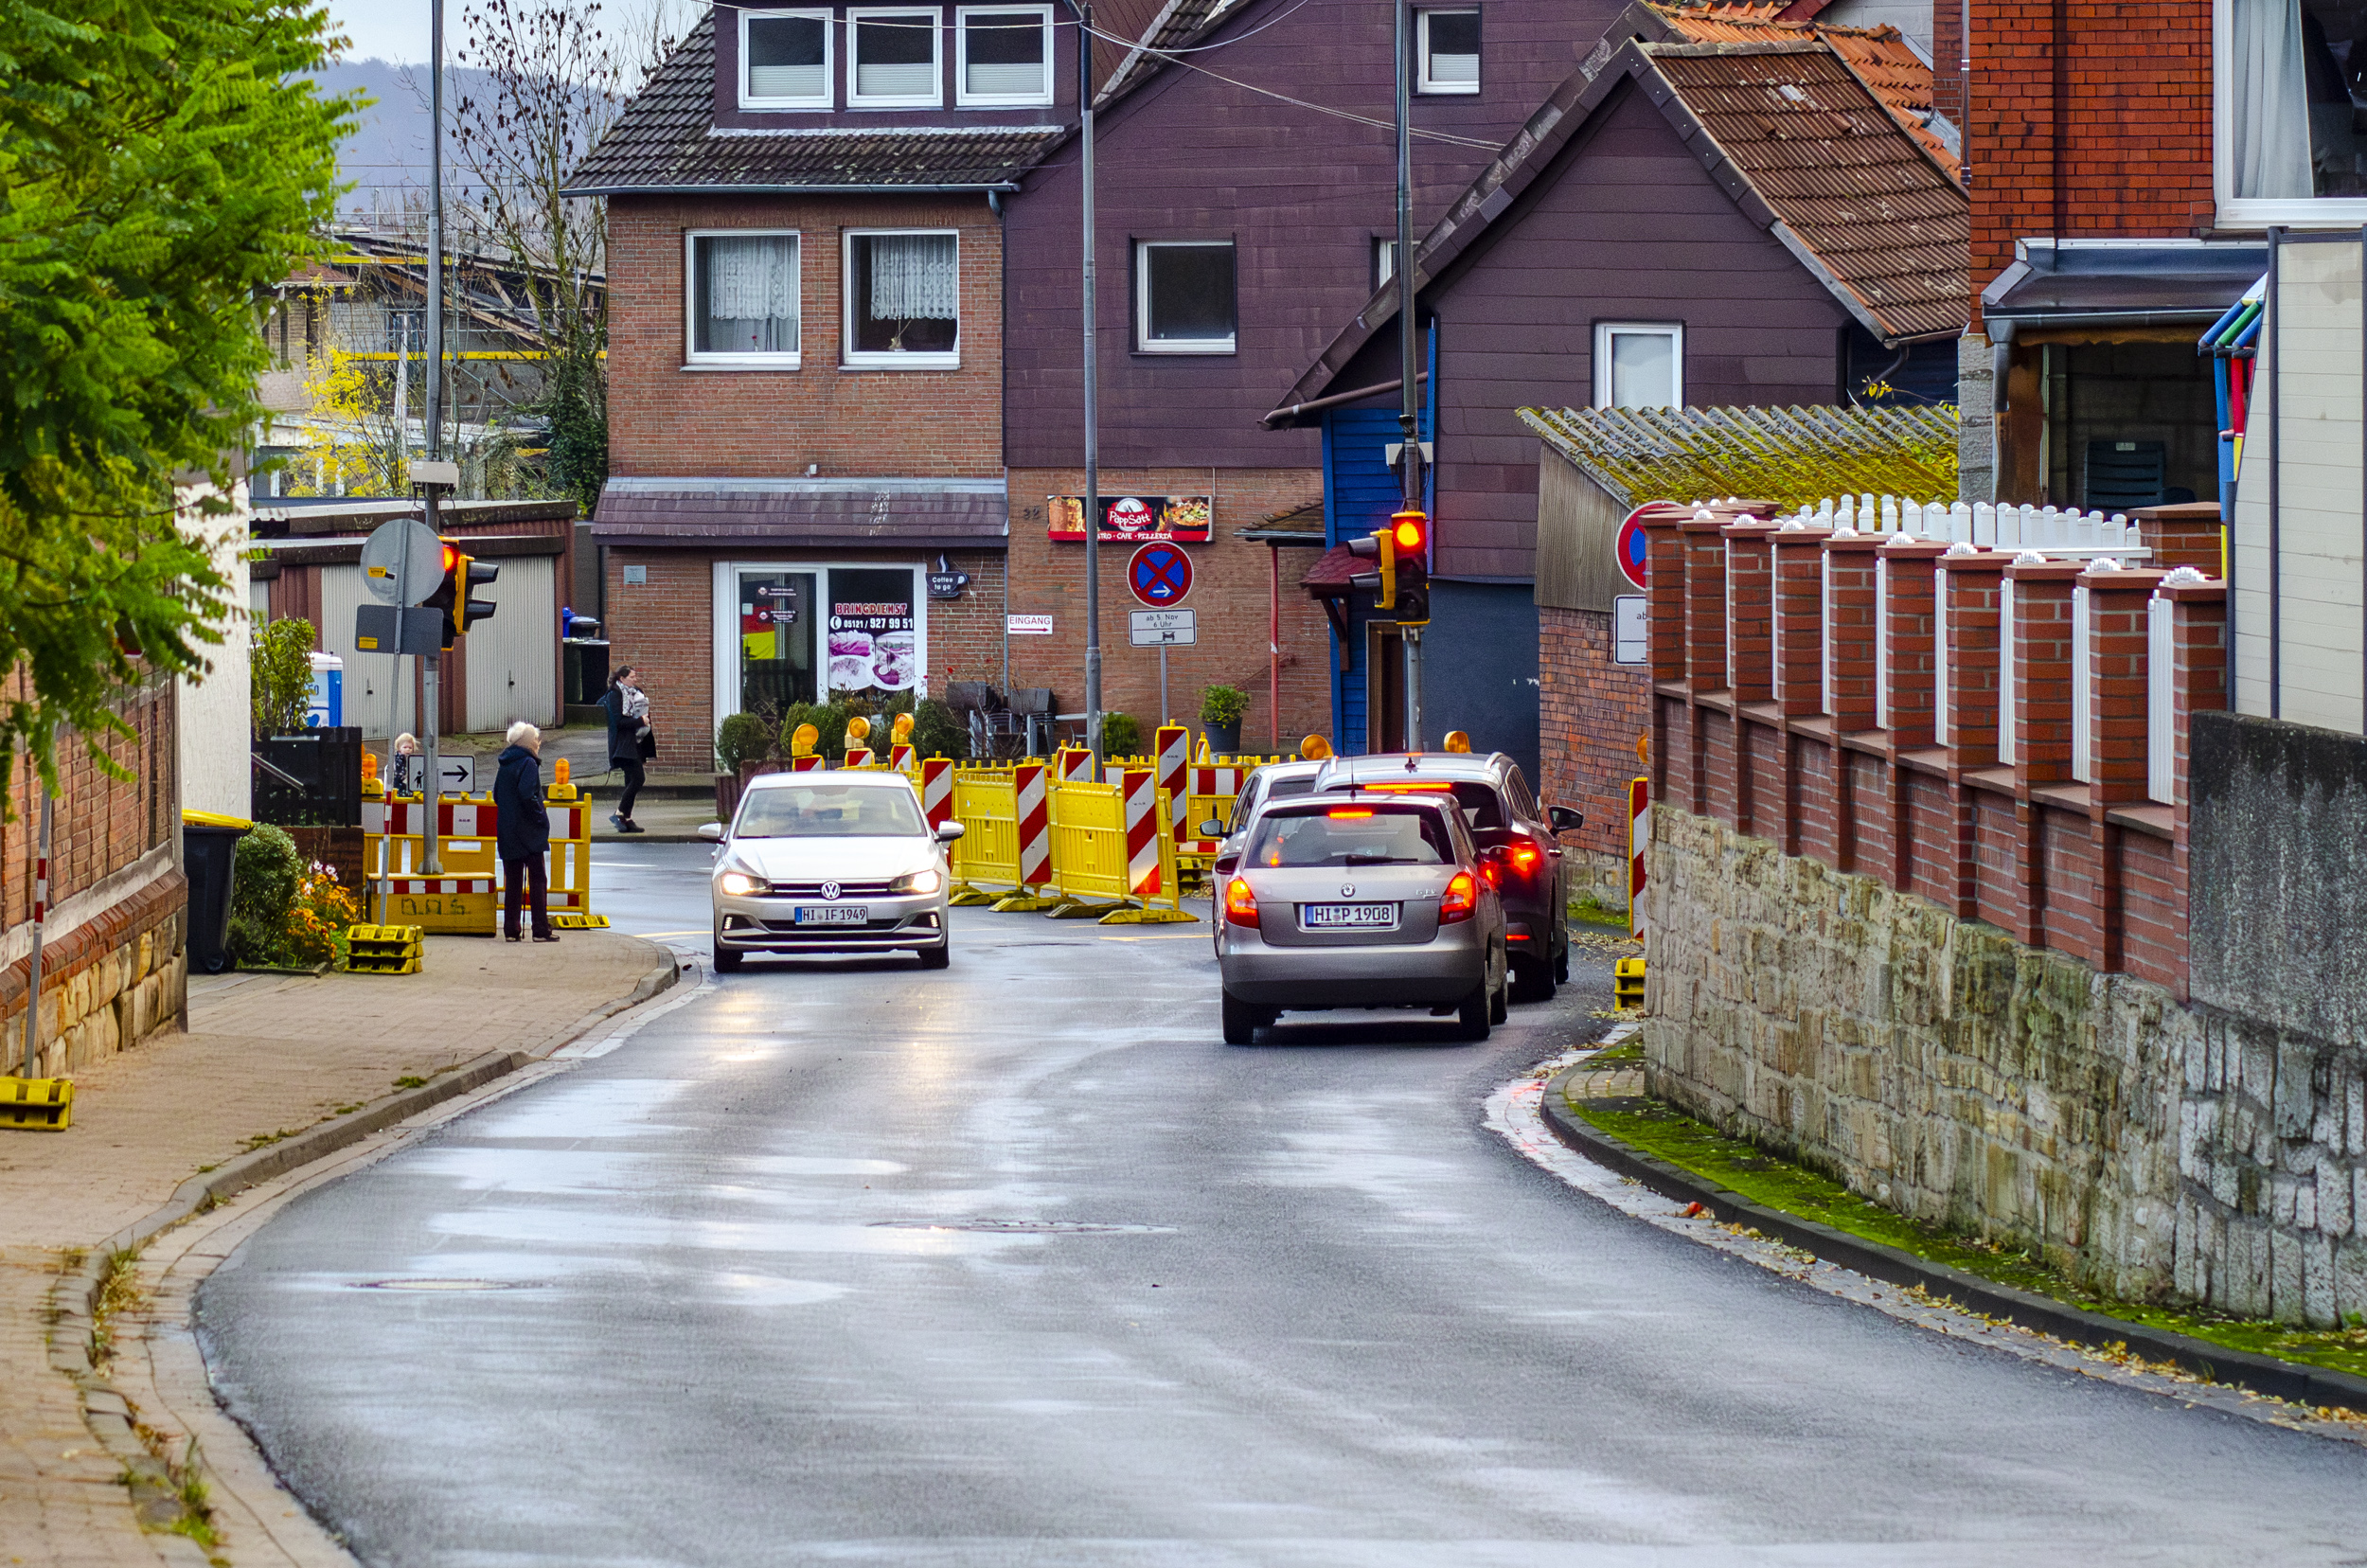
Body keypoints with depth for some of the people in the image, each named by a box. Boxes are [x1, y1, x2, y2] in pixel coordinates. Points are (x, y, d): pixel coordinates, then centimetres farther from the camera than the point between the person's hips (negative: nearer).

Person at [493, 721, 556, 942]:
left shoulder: (505, 765, 12)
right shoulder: (528, 764, -12)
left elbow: (496, 796, 16)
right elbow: (527, 794, -23)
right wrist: (541, 817, -13)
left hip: (507, 831, 7)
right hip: (529, 833, -7)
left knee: (512, 882, 9)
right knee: (538, 880, -2)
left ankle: (511, 930, 8)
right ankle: (541, 930, -4)